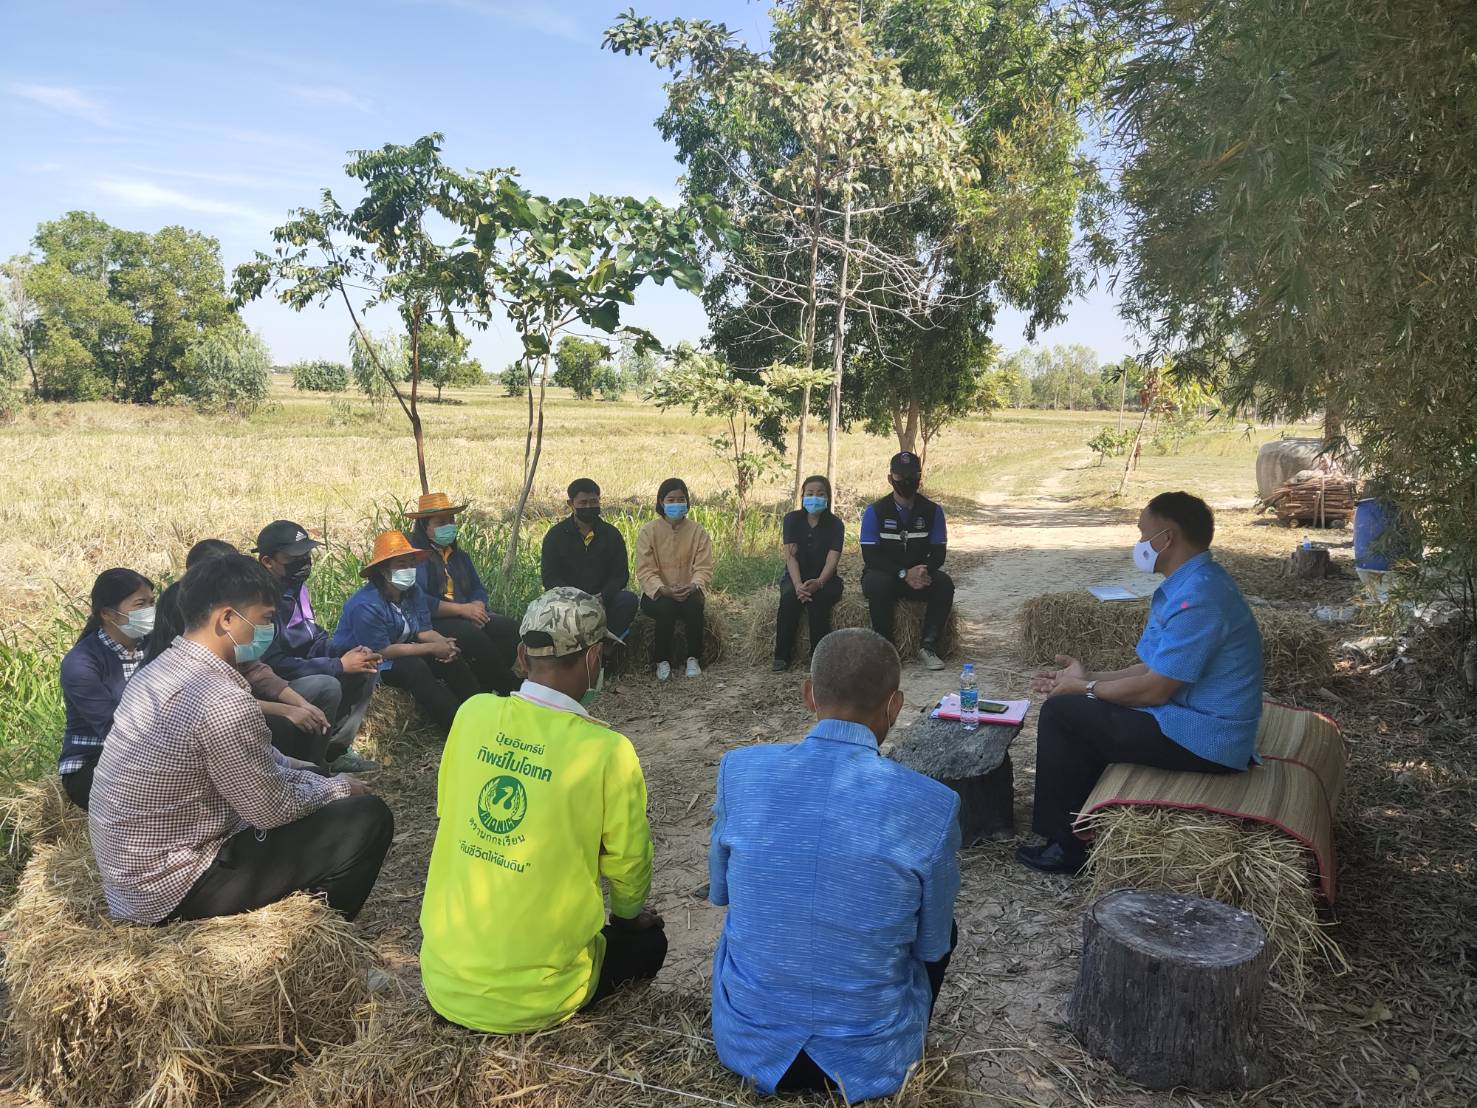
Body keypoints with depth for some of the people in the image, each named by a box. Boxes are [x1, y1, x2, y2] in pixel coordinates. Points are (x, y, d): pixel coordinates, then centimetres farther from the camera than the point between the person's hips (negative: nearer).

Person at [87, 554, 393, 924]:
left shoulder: (163, 667, 1)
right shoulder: (221, 702, -29)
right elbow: (274, 811, -17)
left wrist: (307, 773, 7)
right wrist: (340, 787, -1)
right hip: (172, 888, -9)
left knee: (305, 779, 20)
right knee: (368, 818, -11)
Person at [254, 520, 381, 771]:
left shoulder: (297, 587, 3)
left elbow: (315, 638, 10)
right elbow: (275, 665, -27)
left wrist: (352, 653, -11)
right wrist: (340, 665, -23)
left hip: (299, 673, 9)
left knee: (366, 668, 1)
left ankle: (336, 748, 5)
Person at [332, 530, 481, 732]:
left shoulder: (413, 592, -2)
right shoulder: (366, 605, -26)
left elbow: (424, 631, -2)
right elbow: (382, 651, -27)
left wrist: (443, 643, -27)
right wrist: (432, 649, -26)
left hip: (399, 653, 8)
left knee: (452, 658, -11)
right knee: (414, 668, -32)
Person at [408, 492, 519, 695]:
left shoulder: (459, 555, 21)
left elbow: (477, 589, 17)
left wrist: (478, 606, -9)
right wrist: (462, 609, -17)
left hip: (467, 617, 7)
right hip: (431, 624, -7)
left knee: (509, 628, -18)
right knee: (472, 634, -34)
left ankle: (484, 688, -19)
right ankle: (511, 689, -21)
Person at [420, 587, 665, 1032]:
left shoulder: (473, 713, -6)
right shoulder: (607, 751, -19)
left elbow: (447, 816, 8)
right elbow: (629, 872, -6)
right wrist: (626, 914, 18)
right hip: (527, 999, -5)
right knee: (648, 939, 22)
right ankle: (545, 1018, 10)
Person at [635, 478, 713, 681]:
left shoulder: (697, 531, 3)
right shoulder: (648, 531, -2)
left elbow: (704, 568, -5)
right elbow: (645, 571, -10)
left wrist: (693, 586, -28)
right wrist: (664, 590, -29)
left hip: (688, 592, 1)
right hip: (656, 594, -1)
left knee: (694, 604, -33)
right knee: (666, 606, -35)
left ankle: (694, 659, -14)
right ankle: (662, 661, -15)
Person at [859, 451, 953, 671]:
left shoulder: (932, 511, 1)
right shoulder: (875, 511, -7)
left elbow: (939, 553, -2)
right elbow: (870, 556, -13)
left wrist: (924, 572, -25)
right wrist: (904, 574, -26)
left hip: (919, 577, 2)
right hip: (884, 575, -2)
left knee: (945, 583, -27)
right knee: (879, 584, -36)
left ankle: (928, 646, -19)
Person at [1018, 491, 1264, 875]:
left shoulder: (1196, 597, -24)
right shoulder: (1193, 583, 10)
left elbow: (1154, 689, -23)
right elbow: (1156, 668, 13)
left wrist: (1084, 687, -8)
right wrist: (1088, 678, 6)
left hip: (1201, 741, -11)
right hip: (1197, 717, 11)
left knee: (1060, 713, -8)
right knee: (1075, 706, 18)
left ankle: (1065, 845, 4)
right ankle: (1079, 821, 23)